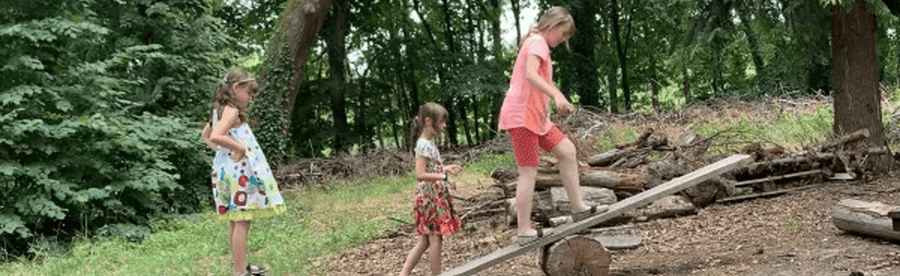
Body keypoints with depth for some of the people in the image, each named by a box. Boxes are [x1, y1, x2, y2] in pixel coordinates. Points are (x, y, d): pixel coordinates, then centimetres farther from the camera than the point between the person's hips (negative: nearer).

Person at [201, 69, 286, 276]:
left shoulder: (219, 110, 13)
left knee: (235, 221, 17)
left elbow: (205, 135, 28)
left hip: (227, 171, 10)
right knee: (242, 222, -5)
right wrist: (239, 146, -21)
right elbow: (215, 136, -31)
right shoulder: (232, 111, -16)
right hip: (238, 172, -10)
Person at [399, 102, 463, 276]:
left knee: (424, 240, 11)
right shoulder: (424, 145, -17)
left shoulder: (428, 143, 13)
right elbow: (420, 175, -24)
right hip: (431, 196, -10)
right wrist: (444, 177, -27)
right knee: (435, 239, -1)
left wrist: (445, 169, 15)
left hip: (434, 197, 10)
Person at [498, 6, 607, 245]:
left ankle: (578, 207, 13)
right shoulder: (538, 42, -10)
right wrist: (557, 95, -40)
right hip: (521, 115, -10)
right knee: (529, 171, -7)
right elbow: (531, 75, -28)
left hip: (535, 116, 10)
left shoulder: (536, 43, 21)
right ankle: (524, 231, -3)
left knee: (567, 150, 9)